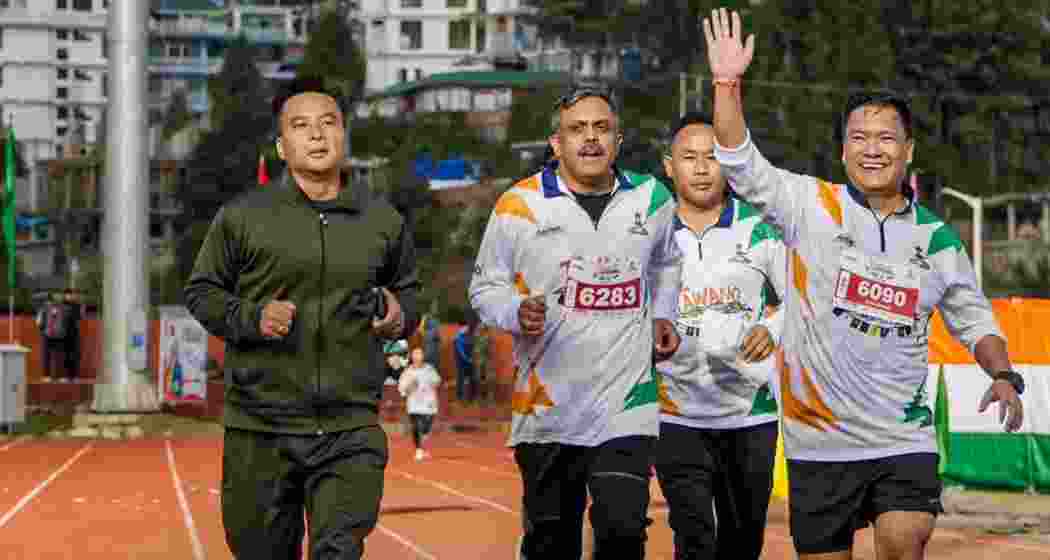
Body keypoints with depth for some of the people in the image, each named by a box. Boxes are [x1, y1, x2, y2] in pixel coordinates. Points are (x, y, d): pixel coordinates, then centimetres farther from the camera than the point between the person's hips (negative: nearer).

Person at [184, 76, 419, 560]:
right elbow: (201, 291, 7)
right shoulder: (242, 216, 0)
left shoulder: (384, 222, 7)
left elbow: (406, 288, 23)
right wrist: (251, 319, -11)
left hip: (351, 430, 1)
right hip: (261, 431, -1)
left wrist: (402, 315, 0)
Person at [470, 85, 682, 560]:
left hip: (627, 400, 1)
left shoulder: (651, 199, 5)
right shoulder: (520, 205, -5)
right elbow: (485, 287, 5)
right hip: (547, 402, 0)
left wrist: (662, 316, 12)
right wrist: (518, 313, -15)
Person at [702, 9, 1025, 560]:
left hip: (903, 438, 1)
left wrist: (1004, 376, 0)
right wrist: (728, 83, -22)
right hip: (818, 441, -1)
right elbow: (741, 164, -10)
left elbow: (975, 321, 17)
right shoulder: (812, 206, -1)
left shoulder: (938, 238, 7)